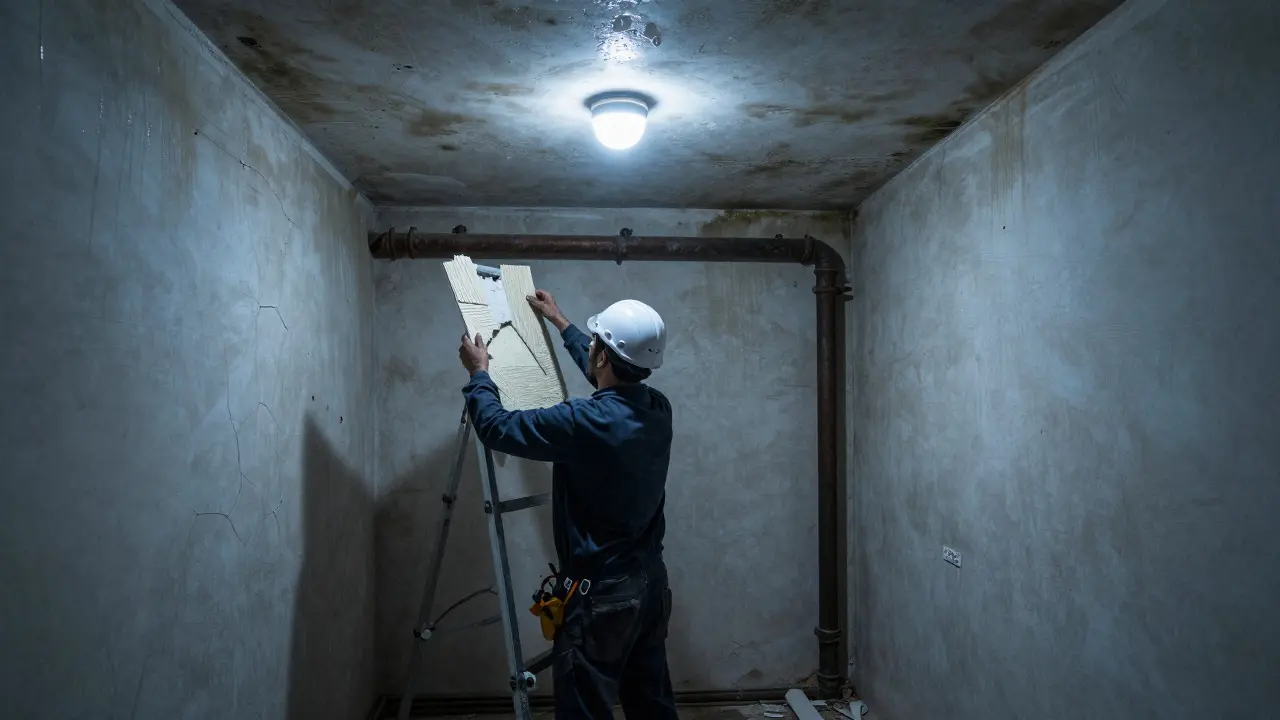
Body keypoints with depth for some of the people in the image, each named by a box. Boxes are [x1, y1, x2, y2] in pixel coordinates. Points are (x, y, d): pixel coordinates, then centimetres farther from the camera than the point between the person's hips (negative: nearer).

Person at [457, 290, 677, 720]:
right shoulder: (658, 409, -2)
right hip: (651, 581, 8)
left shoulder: (585, 422, -26)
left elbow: (497, 427, -14)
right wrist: (560, 322, 31)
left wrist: (479, 373, 6)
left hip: (603, 593, -8)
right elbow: (613, 381, 20)